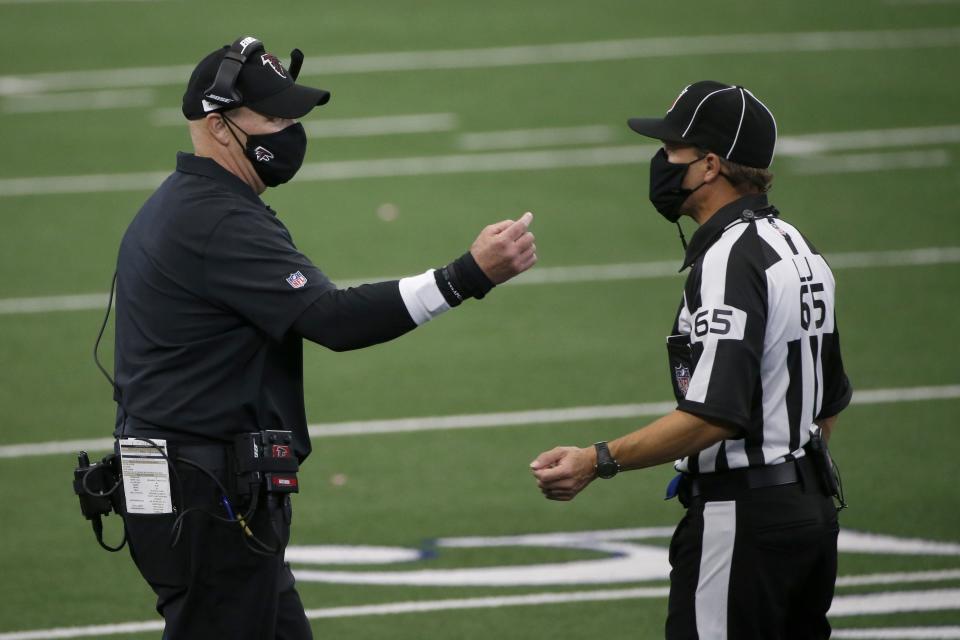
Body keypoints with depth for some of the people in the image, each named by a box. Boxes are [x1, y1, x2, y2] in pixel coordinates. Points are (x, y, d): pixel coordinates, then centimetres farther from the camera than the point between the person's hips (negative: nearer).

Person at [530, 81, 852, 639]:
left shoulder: (728, 262, -18)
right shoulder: (798, 247, 14)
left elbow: (715, 415, -27)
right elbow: (829, 404, 19)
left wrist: (599, 461, -26)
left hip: (741, 523, -10)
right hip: (810, 505, 10)